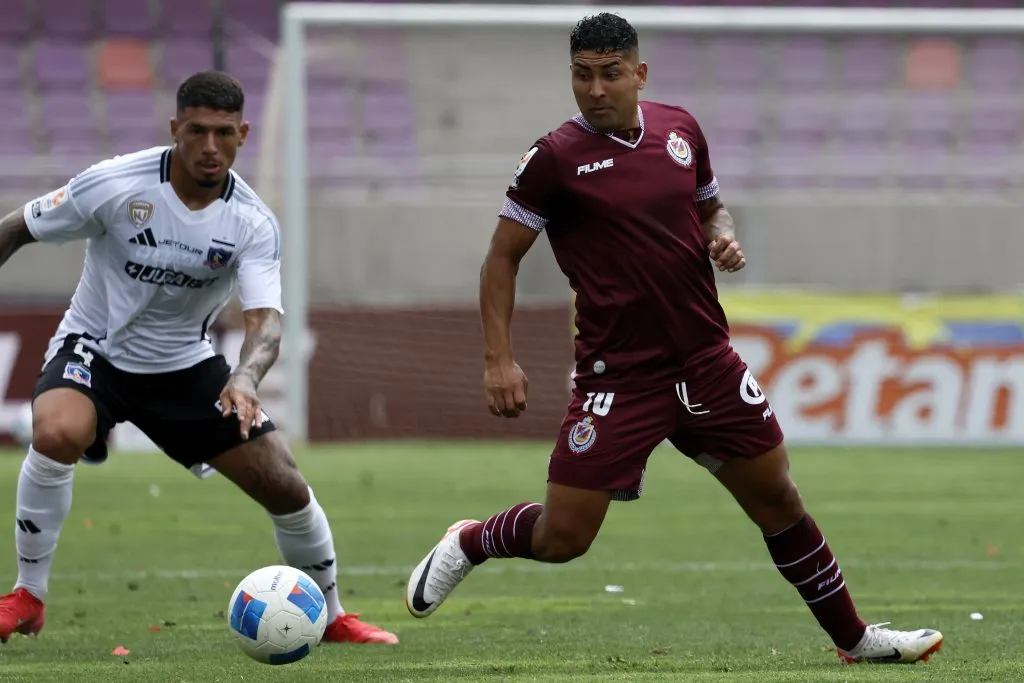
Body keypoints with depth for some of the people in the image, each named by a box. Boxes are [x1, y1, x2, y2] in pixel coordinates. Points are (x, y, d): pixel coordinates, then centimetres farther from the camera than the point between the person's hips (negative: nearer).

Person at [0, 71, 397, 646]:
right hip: (94, 347, -3)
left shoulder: (254, 224, -16)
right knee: (57, 434, -35)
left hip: (185, 363, 3)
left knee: (287, 487, -3)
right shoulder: (115, 184, -21)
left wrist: (246, 378, -48)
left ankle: (332, 617, 23)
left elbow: (266, 319, -28)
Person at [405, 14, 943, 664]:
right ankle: (469, 544, 24)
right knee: (561, 536, -7)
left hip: (706, 360, 4)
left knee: (777, 498, 9)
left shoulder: (679, 128, 6)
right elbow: (504, 256, -3)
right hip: (619, 377, -4)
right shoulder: (556, 159, -9)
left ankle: (854, 637, 24)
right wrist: (499, 360, -11)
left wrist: (724, 237, 0)